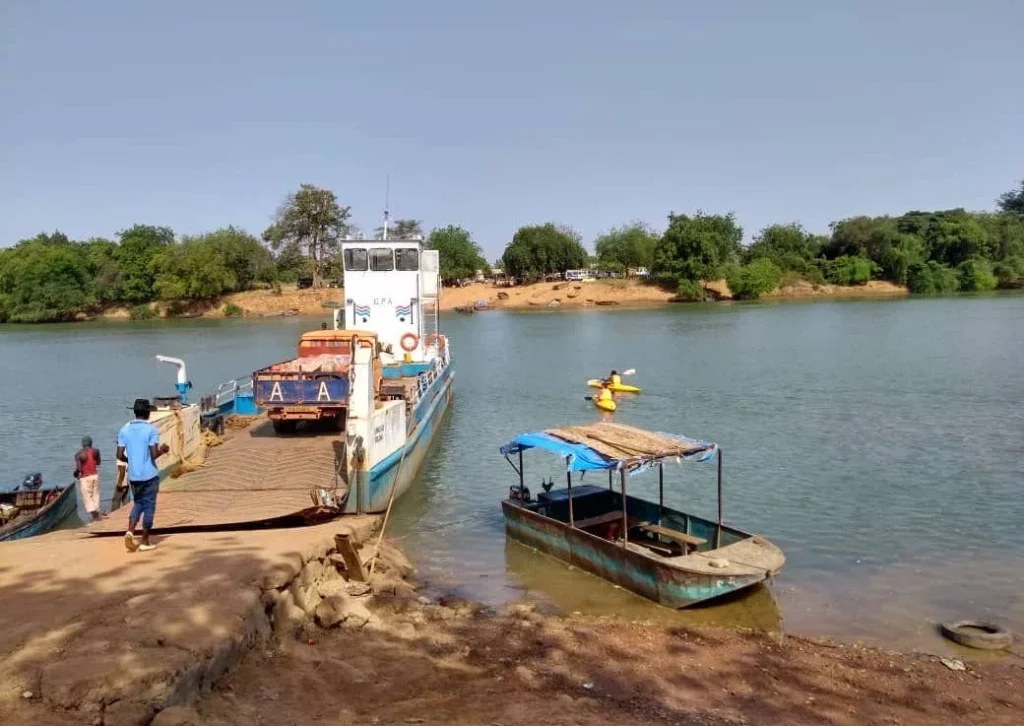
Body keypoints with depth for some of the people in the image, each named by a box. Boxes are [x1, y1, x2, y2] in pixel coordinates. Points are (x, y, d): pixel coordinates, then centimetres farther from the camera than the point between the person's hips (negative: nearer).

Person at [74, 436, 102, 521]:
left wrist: (76, 474, 4)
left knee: (87, 497, 3)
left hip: (85, 477, -4)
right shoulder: (96, 451, -1)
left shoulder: (79, 454, -11)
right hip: (95, 475, 4)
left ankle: (94, 516, -5)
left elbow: (78, 468, -16)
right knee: (95, 495, 14)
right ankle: (97, 515, 19)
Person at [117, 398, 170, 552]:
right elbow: (154, 455, -17)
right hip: (149, 475, -4)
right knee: (149, 506, 5)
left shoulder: (124, 429, 3)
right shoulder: (151, 430, -11)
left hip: (133, 475, 5)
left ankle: (130, 531, -1)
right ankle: (145, 542, 9)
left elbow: (120, 455, 1)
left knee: (138, 503, 20)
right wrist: (163, 450, 3)